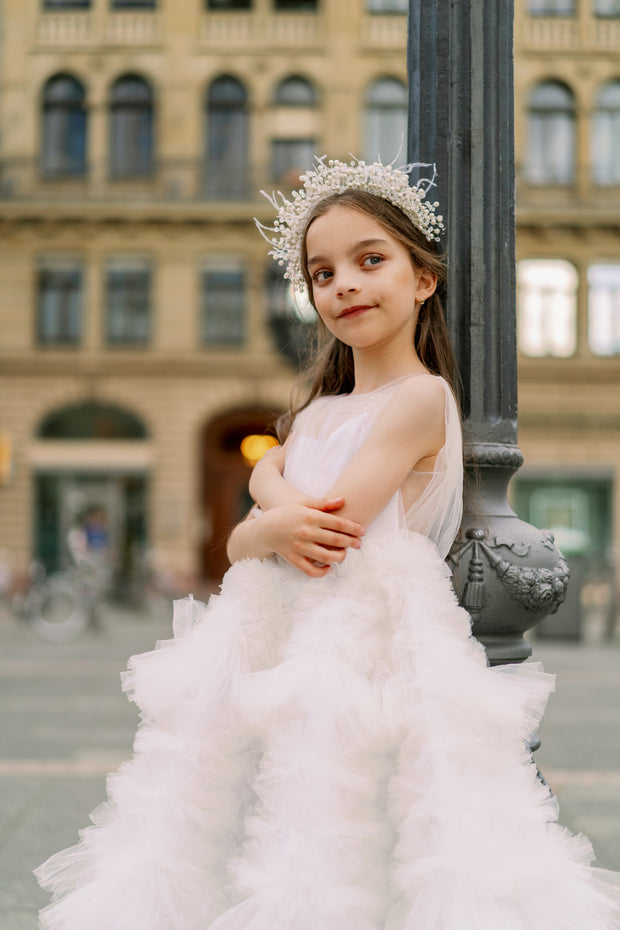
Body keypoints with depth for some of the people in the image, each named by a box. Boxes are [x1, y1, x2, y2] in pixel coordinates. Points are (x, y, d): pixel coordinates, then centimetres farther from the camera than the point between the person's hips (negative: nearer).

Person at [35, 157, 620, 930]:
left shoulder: (420, 397, -9)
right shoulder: (319, 409, 19)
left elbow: (334, 535, -17)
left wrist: (252, 537, 1)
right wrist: (281, 517, -12)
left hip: (360, 646, -8)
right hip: (279, 635, 8)